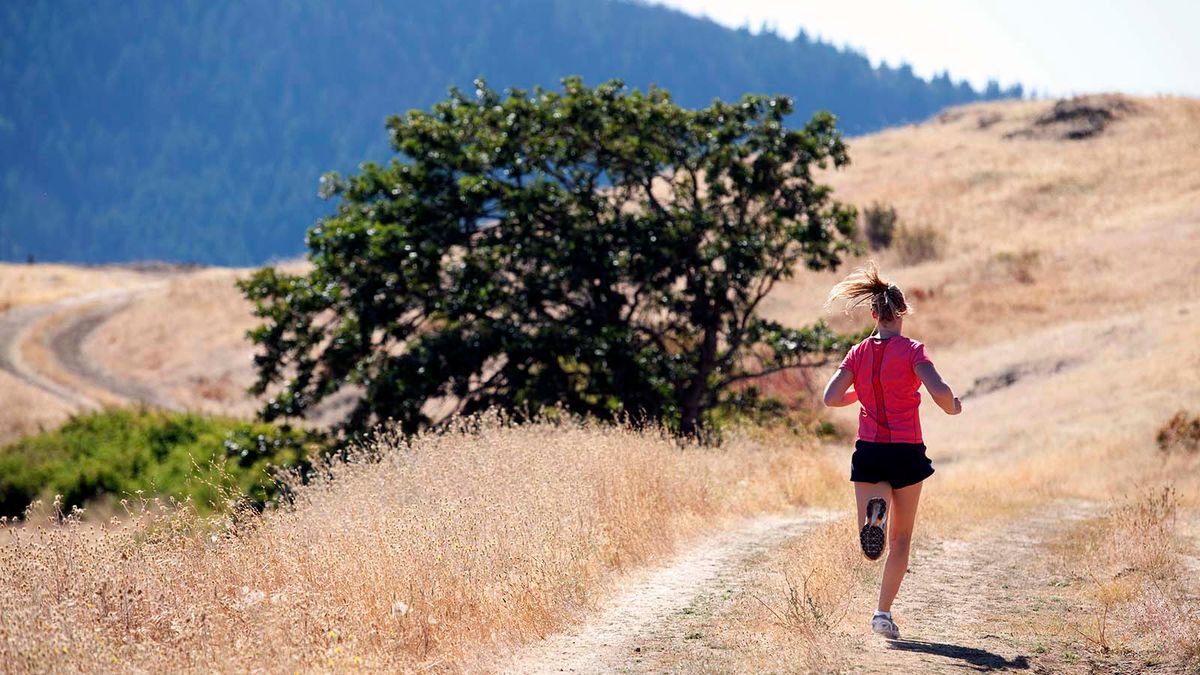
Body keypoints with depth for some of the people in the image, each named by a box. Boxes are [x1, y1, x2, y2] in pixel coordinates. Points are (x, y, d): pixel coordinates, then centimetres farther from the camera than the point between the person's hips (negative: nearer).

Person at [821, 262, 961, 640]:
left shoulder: (859, 353, 4)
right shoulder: (911, 350, -7)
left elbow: (831, 397, -3)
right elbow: (938, 390, -20)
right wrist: (952, 407, 2)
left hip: (869, 451, 2)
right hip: (906, 450, -2)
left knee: (872, 545, 4)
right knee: (901, 537, 13)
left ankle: (875, 510, -31)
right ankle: (884, 612, 6)